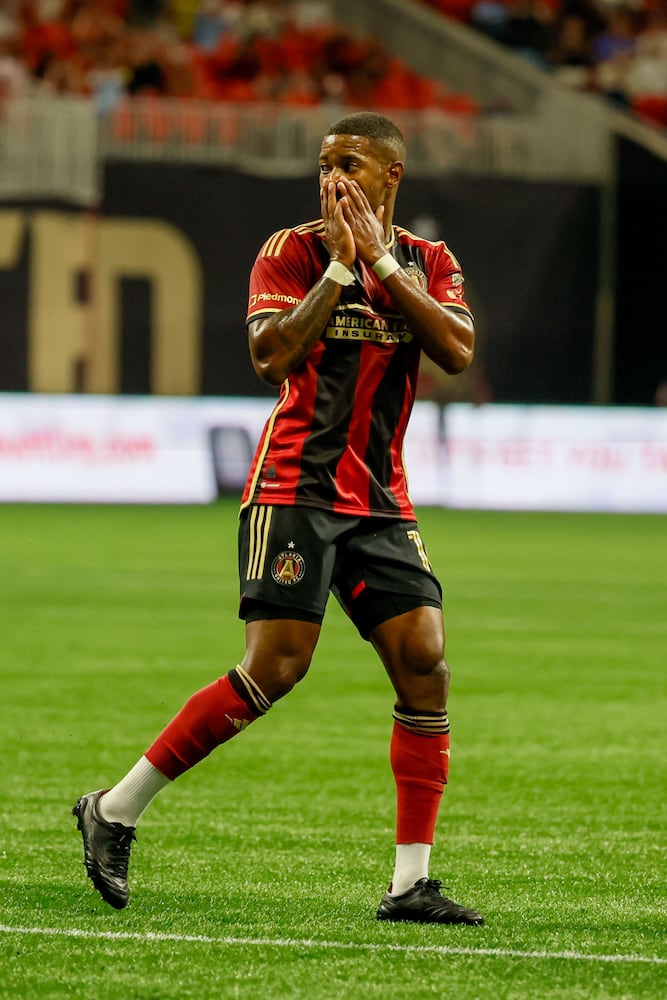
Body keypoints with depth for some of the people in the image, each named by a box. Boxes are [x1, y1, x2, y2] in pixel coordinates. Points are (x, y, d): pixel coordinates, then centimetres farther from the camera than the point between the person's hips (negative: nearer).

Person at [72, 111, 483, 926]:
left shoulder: (428, 262, 11)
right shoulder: (293, 251, -2)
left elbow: (457, 351, -8)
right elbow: (272, 357, -16)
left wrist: (382, 260, -11)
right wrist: (340, 268, -17)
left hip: (380, 499, 5)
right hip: (295, 487, -5)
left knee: (424, 663, -8)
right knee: (274, 668, -15)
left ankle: (410, 883, -5)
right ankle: (115, 811, -3)